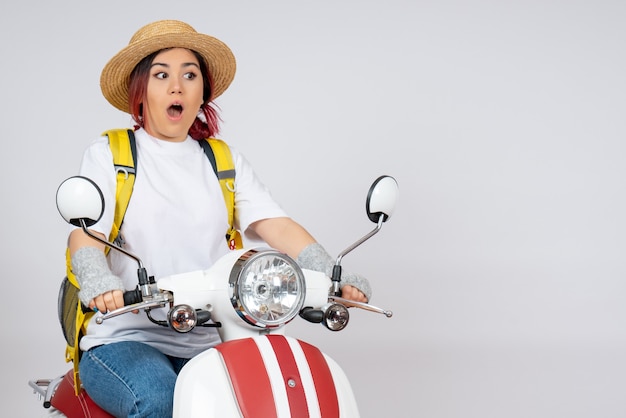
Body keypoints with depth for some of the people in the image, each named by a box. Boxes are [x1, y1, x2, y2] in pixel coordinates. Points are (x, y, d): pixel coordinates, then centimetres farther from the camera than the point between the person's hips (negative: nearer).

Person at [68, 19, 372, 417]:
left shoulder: (227, 161, 16)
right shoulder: (107, 154, 7)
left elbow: (276, 225, 2)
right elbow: (85, 234, -9)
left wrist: (337, 277, -17)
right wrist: (99, 282, -33)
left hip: (207, 341, 3)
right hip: (125, 339, -3)